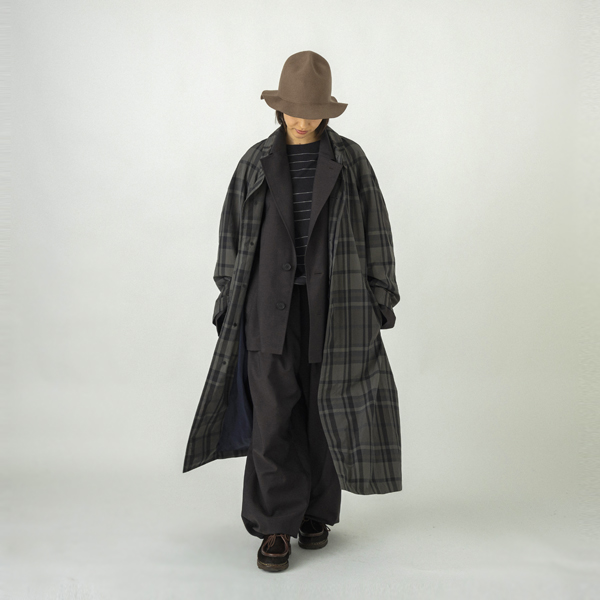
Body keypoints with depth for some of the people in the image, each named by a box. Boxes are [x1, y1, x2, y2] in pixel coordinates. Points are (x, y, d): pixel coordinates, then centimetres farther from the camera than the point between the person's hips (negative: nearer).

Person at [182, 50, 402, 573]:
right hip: (270, 304, 0)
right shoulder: (256, 163, 5)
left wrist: (379, 300, 0)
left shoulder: (350, 160, 3)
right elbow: (233, 236, 8)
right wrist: (230, 301, 5)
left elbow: (375, 232, 4)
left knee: (326, 408, 6)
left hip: (333, 303, 0)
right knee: (272, 412, -2)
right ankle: (275, 526, 9)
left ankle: (317, 512, 25)